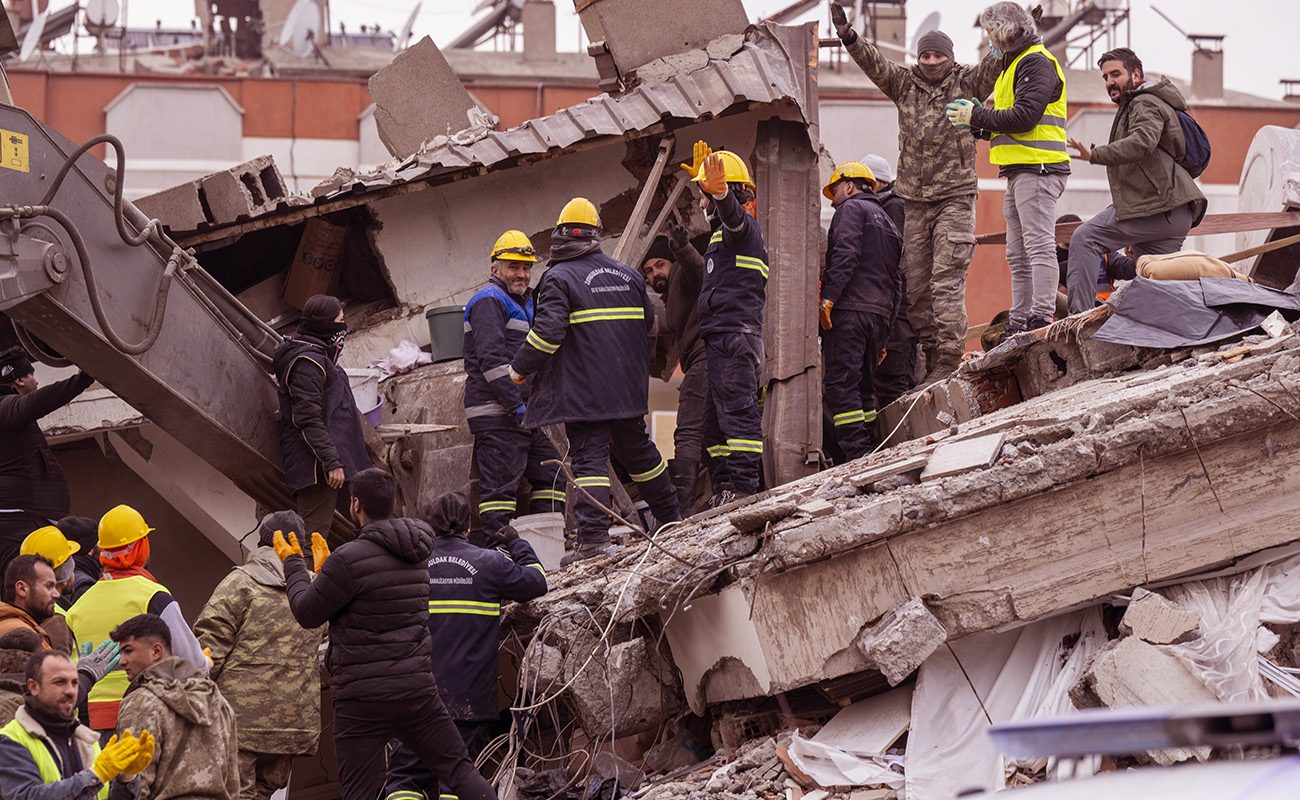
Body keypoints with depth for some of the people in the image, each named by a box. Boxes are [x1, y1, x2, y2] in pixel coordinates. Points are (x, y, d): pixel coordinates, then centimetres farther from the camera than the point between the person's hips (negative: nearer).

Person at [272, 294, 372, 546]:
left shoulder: (317, 356, 20)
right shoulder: (307, 362, -14)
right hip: (315, 466, -11)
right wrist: (332, 462, -24)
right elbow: (308, 419, -21)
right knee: (315, 535, -13)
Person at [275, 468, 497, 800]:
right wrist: (326, 567, 31)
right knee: (461, 771, 9)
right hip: (416, 689, 5)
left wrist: (293, 563, 10)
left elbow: (307, 614, -4)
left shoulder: (349, 560, -16)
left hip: (362, 699, -5)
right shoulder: (416, 555, 7)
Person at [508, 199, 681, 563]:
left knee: (589, 457, -8)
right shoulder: (628, 275, 11)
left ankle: (593, 536, -18)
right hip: (628, 389, 6)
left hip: (583, 391, -6)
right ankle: (671, 518, 33)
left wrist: (520, 368, -7)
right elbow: (648, 326, 20)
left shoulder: (558, 278, -10)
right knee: (637, 448, 21)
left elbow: (547, 330, -19)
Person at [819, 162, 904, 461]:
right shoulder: (888, 222, 28)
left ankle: (858, 454, -20)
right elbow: (897, 282, 24)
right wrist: (884, 335, 23)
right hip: (880, 314, 8)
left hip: (849, 311, -8)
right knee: (864, 386, 13)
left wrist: (828, 298, -19)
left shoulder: (852, 208, 4)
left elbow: (846, 254, -15)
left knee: (841, 383, -12)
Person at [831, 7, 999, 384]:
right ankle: (931, 359, 10)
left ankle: (949, 360, -15)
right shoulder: (905, 84, 9)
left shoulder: (966, 83, 4)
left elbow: (992, 67, -9)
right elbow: (874, 63, -1)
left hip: (955, 196, -4)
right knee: (916, 283, 4)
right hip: (914, 198, 4)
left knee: (946, 279, -12)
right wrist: (848, 37, -16)